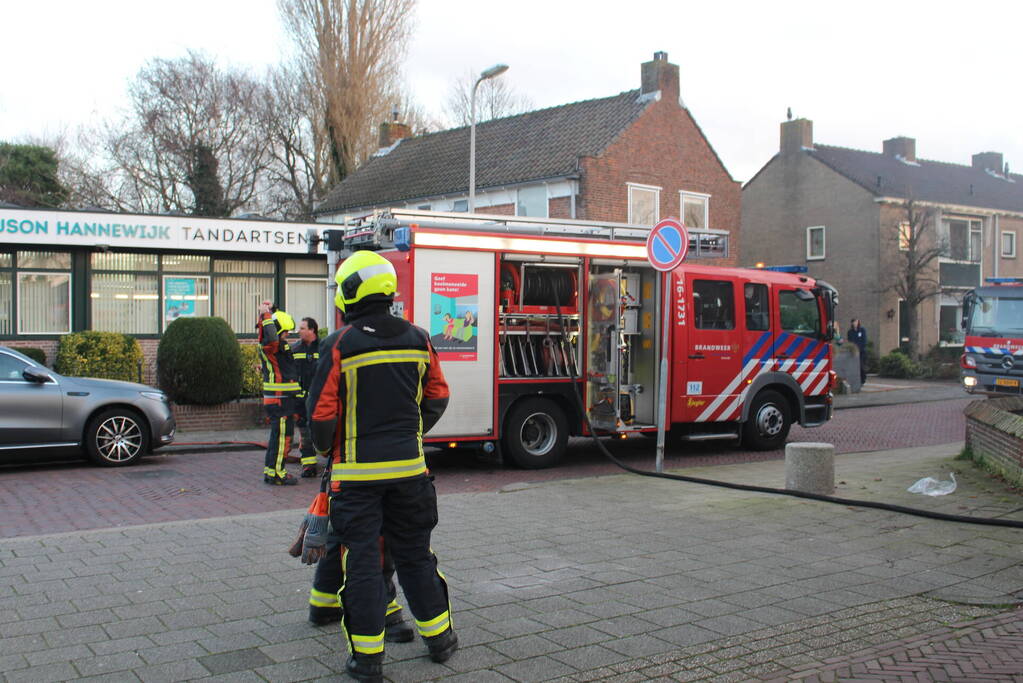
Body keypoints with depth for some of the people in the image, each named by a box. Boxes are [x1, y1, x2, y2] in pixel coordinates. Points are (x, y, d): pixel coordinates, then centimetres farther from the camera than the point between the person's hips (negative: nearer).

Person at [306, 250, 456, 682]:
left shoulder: (340, 346, -12)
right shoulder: (417, 339, 1)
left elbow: (321, 411, -10)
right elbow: (437, 398, 11)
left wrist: (324, 448, 9)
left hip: (358, 472, -4)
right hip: (409, 467, 4)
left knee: (362, 560, 4)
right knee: (414, 553, 17)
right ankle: (439, 638, 26)